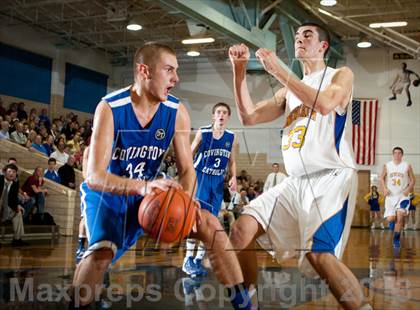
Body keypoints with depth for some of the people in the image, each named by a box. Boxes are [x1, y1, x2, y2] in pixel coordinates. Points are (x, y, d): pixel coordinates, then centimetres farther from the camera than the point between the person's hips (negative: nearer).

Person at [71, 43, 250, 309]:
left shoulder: (177, 112, -12)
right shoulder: (110, 108, -24)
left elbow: (187, 169, -8)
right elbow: (94, 177, -31)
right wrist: (142, 186, -48)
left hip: (150, 191, 4)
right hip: (107, 194, -4)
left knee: (209, 225, -10)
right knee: (103, 251, -32)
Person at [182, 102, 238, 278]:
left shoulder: (231, 137, 4)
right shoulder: (203, 132, -6)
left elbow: (232, 162, 14)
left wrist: (234, 177, -3)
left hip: (218, 181, 4)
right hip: (200, 177, -4)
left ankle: (199, 260, 13)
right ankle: (188, 260, -9)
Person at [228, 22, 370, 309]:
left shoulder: (341, 75, 4)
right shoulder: (289, 90, 22)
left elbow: (325, 104, -19)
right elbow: (248, 117, 14)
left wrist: (278, 71, -16)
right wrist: (239, 71, 5)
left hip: (331, 178, -6)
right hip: (295, 182, 7)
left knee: (319, 255, -26)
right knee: (242, 230, -5)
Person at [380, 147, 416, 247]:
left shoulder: (407, 166, -1)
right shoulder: (387, 165, 2)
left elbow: (413, 180, 5)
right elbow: (382, 178, 11)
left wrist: (408, 189, -12)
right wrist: (384, 188, -5)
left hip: (403, 195, -1)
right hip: (390, 196, 1)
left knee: (400, 217, -16)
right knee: (390, 219, -7)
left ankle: (396, 238, -1)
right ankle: (393, 221, 33)